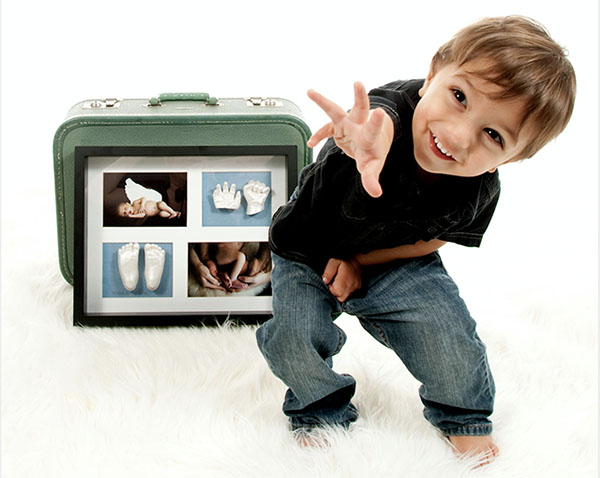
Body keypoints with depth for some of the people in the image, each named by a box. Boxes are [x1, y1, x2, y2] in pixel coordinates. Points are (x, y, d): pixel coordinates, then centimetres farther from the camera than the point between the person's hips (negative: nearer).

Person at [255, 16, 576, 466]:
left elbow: (431, 239, -5)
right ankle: (321, 409, 14)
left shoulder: (480, 191, -23)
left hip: (392, 259, 2)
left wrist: (360, 261, -17)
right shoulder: (388, 113, -38)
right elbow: (379, 118, -64)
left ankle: (462, 414, 18)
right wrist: (369, 137, -90)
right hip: (308, 251, -1)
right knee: (295, 342, -21)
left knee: (447, 333, -16)